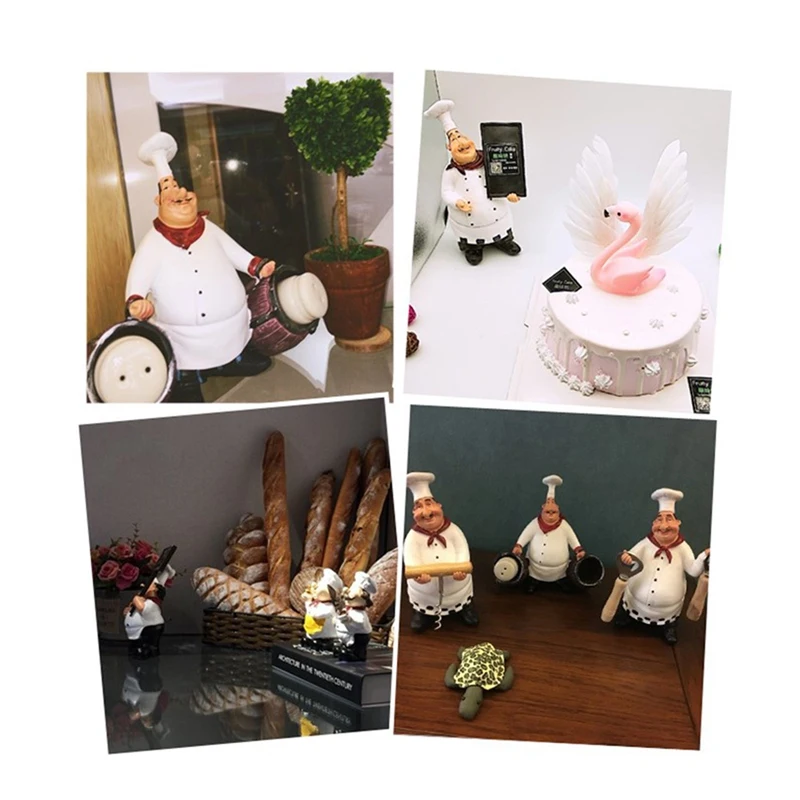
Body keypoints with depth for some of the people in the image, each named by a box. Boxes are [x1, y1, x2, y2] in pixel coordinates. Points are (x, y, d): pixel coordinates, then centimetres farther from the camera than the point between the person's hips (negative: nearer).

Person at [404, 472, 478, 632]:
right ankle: (422, 613, 38)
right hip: (424, 596, 0)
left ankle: (463, 607, 42)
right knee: (417, 627, 8)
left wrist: (461, 570, -44)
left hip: (457, 593, 0)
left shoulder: (453, 530, -13)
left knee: (472, 621, 12)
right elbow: (410, 559, -28)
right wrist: (418, 575, -51)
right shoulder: (413, 536, -16)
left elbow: (463, 553, -21)